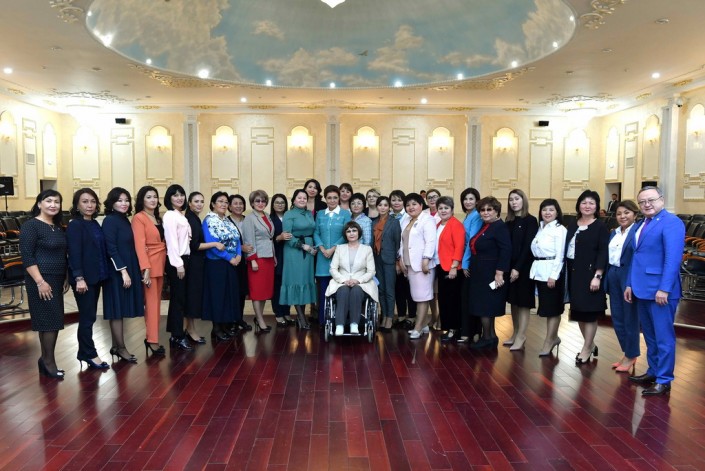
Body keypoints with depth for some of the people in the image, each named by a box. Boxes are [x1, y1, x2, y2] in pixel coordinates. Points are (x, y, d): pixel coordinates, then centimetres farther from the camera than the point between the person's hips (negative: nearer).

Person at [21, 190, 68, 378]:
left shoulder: (58, 227, 12)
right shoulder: (31, 225, -10)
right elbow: (26, 256, -16)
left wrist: (65, 278, 15)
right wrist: (40, 281, -20)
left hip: (57, 279, 8)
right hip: (41, 280, -8)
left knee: (53, 321, 10)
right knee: (49, 321, -5)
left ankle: (45, 359, 20)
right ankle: (48, 361, 7)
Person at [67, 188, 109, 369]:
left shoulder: (95, 224, 12)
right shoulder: (75, 225, -10)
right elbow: (74, 253, -17)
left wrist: (101, 274, 12)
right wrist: (79, 278, -22)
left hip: (95, 276, 8)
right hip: (83, 278, -8)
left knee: (90, 316, 13)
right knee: (87, 316, -2)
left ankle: (84, 352, 23)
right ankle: (90, 354, 8)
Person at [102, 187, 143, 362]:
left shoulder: (125, 220, 12)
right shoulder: (110, 220, -11)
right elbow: (111, 249, -17)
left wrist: (129, 271, 12)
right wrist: (123, 271, -20)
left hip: (128, 269, 8)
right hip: (117, 271, -8)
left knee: (122, 309, 11)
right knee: (117, 310, -1)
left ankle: (116, 346, 19)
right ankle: (121, 348, 6)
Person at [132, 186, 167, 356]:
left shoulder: (158, 218, 16)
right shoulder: (139, 218, -8)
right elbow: (139, 245, -16)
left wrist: (161, 264, 4)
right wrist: (145, 268, -23)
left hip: (161, 263, 8)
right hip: (149, 264, -8)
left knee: (157, 301, 10)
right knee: (151, 302, -6)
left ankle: (151, 337, 18)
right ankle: (153, 340, -1)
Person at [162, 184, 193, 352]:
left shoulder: (182, 215, 14)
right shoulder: (170, 215, -11)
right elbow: (171, 241, -16)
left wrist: (184, 262, 7)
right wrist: (178, 264, -19)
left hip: (184, 259, 8)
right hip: (175, 261, -8)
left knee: (180, 297, 12)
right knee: (178, 298, -5)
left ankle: (176, 333, 20)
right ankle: (178, 337, 1)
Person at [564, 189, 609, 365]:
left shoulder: (600, 227, -5)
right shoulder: (572, 226, 11)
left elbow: (603, 253, -11)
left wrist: (597, 276, -19)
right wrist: (566, 273, 9)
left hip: (590, 274, -6)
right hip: (573, 273, 6)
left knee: (589, 312, 0)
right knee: (579, 311, 11)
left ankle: (586, 349, 12)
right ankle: (591, 345, 27)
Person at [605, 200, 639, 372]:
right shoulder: (614, 233, 13)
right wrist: (606, 277, 10)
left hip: (629, 279, -8)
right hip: (613, 277, 8)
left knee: (630, 318, 5)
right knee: (617, 318, 13)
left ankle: (631, 356, 20)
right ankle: (626, 353, 29)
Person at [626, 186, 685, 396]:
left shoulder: (671, 222, -11)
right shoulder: (641, 225, 15)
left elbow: (673, 258, -19)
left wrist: (664, 288, -24)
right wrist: (630, 284, 14)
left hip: (660, 290, -8)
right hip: (642, 289, 8)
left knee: (663, 337, 1)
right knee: (650, 335, 18)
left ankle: (664, 380, 10)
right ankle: (653, 372, 30)